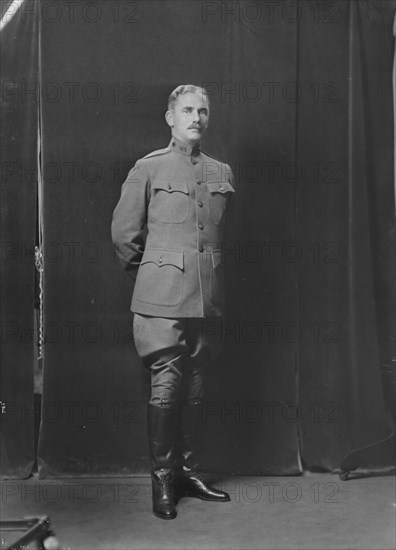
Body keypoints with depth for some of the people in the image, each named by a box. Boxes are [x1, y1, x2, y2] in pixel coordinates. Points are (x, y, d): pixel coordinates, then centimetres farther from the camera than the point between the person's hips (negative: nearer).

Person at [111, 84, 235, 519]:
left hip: (207, 295, 4)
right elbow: (124, 232, 4)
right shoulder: (148, 168, 0)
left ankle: (187, 472, 22)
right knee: (166, 385, -4)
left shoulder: (221, 173, 12)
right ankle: (162, 480, 9)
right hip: (163, 296, -4)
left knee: (194, 386, 10)